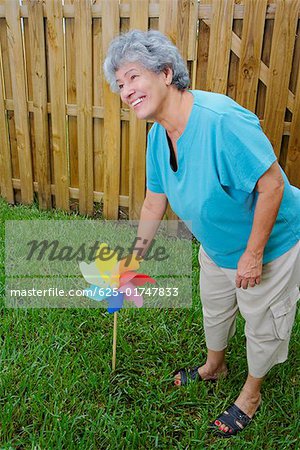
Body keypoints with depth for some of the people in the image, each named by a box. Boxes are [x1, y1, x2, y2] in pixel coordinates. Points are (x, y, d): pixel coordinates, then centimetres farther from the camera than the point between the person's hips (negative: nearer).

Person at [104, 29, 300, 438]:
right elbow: (155, 202, 2)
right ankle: (214, 366, 57)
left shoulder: (221, 119, -35)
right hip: (216, 244, 7)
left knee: (262, 323, 16)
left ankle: (251, 394, 43)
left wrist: (253, 255, -25)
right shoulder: (158, 135, -8)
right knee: (214, 308, 27)